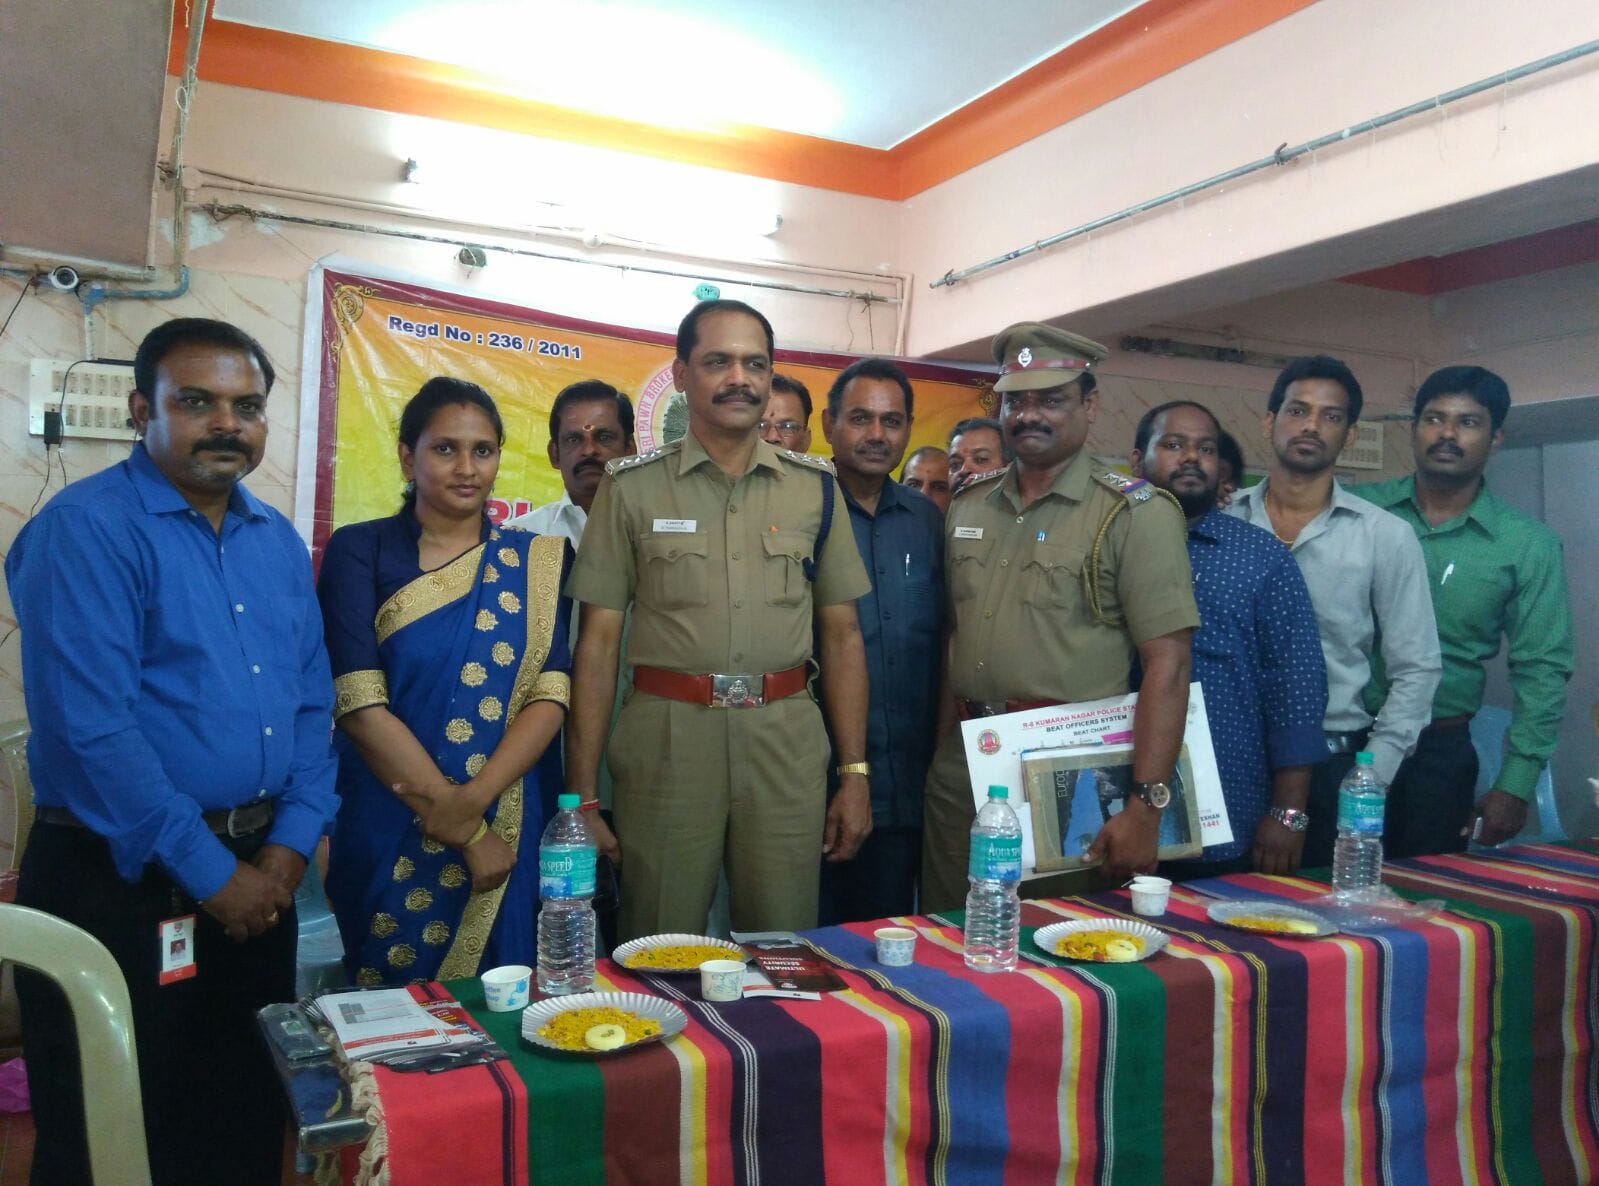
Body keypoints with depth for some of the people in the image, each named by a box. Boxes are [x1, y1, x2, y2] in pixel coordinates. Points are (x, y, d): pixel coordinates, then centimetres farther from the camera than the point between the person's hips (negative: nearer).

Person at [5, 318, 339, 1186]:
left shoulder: (279, 543, 8)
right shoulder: (86, 529, -13)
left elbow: (312, 707, 8)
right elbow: (91, 731, -21)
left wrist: (289, 847, -4)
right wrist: (208, 871, -16)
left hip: (260, 877, 6)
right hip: (119, 885, -6)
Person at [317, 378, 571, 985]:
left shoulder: (534, 559, 5)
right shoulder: (359, 550, -2)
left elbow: (552, 694, -4)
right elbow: (360, 703, -11)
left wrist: (472, 802, -18)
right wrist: (467, 835, -14)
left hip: (505, 828, 2)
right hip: (387, 834, -2)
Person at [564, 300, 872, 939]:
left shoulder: (815, 485, 8)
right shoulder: (631, 487, 2)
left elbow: (841, 632, 10)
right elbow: (598, 640, 1)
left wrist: (854, 772, 4)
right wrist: (581, 796, -4)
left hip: (787, 742, 2)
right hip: (667, 738, -1)